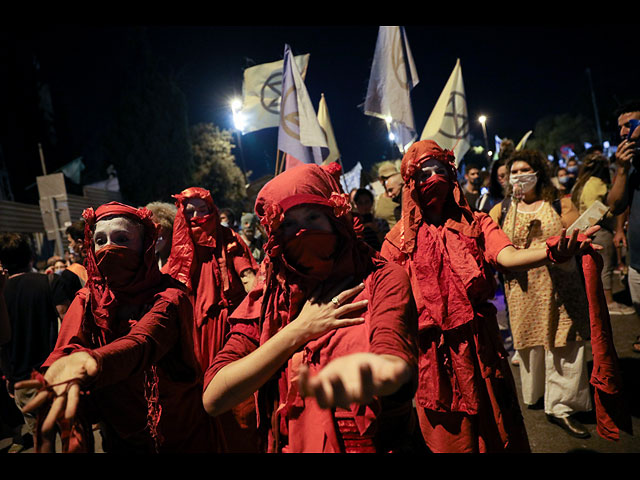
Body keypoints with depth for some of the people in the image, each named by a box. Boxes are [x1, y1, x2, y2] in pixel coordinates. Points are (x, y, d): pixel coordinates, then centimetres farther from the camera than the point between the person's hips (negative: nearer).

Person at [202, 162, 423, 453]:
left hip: (376, 443, -1)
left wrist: (364, 370, -41)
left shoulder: (382, 280, -4)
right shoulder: (266, 300, 2)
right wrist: (300, 330, -11)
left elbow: (395, 358, -20)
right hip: (289, 445, 2)